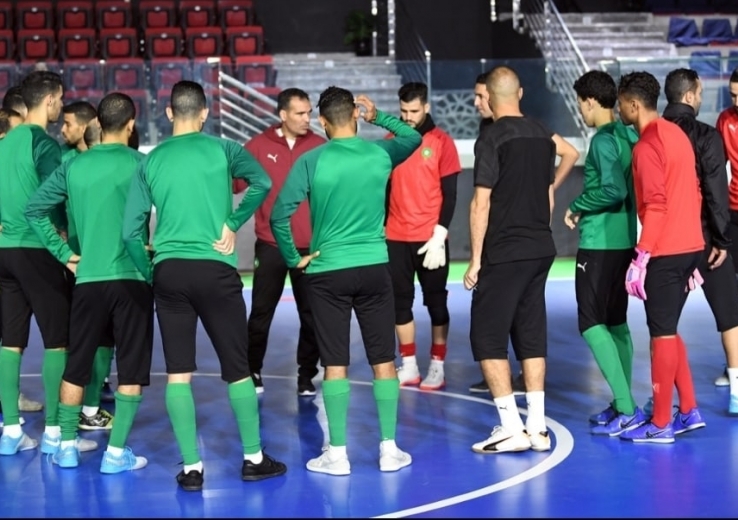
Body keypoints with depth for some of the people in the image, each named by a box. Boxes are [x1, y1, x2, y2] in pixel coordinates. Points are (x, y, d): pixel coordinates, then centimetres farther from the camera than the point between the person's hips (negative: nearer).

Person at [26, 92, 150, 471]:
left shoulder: (73, 166, 6)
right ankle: (116, 452, 1)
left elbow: (34, 209, 8)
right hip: (132, 277, -3)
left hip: (88, 278, 3)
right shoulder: (140, 164, -5)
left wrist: (63, 252, 9)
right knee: (131, 366, 4)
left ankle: (67, 446, 18)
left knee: (77, 363, 14)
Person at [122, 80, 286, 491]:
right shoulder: (222, 149, 2)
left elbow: (132, 230, 4)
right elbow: (262, 183, -13)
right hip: (215, 269, -2)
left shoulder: (151, 161, 8)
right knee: (237, 369, 9)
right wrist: (233, 224, -4)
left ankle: (191, 468, 5)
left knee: (178, 373, 5)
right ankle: (254, 458, 18)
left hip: (169, 271, 2)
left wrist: (150, 274, 13)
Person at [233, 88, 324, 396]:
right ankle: (253, 372, 20)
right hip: (270, 245, -1)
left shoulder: (320, 146, 2)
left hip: (310, 246, 1)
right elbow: (235, 183, -4)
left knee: (311, 315, 5)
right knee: (261, 313, 5)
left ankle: (306, 375, 17)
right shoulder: (259, 145, -1)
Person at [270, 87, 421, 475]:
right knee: (383, 360, 8)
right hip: (374, 268, 2)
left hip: (327, 272, -1)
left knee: (335, 364, 3)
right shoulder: (379, 153, 0)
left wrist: (294, 258, -1)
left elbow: (280, 215, -11)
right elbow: (413, 138, 23)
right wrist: (379, 117, 25)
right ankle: (389, 449, 11)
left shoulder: (311, 161, -7)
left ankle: (337, 453, 5)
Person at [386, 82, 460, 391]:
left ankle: (437, 367, 11)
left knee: (435, 301, 4)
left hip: (430, 238, -3)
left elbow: (449, 194, -4)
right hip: (395, 238, 3)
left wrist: (439, 237, -12)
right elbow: (383, 188, 12)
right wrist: (380, 230, 6)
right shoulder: (391, 142, 7)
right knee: (400, 301, 6)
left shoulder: (441, 142, -3)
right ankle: (408, 366, 14)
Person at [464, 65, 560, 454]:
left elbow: (481, 204, -14)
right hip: (540, 248, 7)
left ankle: (511, 428, -4)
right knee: (531, 336, 11)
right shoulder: (542, 135, 8)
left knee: (487, 337, 0)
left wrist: (475, 260, -9)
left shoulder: (492, 138, -11)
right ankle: (537, 427, 12)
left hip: (503, 253, -7)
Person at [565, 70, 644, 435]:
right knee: (616, 323, 15)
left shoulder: (603, 140, -15)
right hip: (624, 240, 9)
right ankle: (622, 404, 18)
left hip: (600, 243, -9)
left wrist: (577, 207, -11)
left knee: (592, 325, -7)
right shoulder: (629, 137, 9)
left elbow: (613, 189, -25)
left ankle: (627, 410, -13)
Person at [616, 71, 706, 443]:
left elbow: (655, 205, -19)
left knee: (662, 334, -2)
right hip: (688, 246, 9)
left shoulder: (647, 146, -14)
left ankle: (660, 424, 4)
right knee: (667, 331, 17)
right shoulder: (676, 134, 13)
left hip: (665, 252, -9)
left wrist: (640, 258, -17)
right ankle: (689, 411, 20)